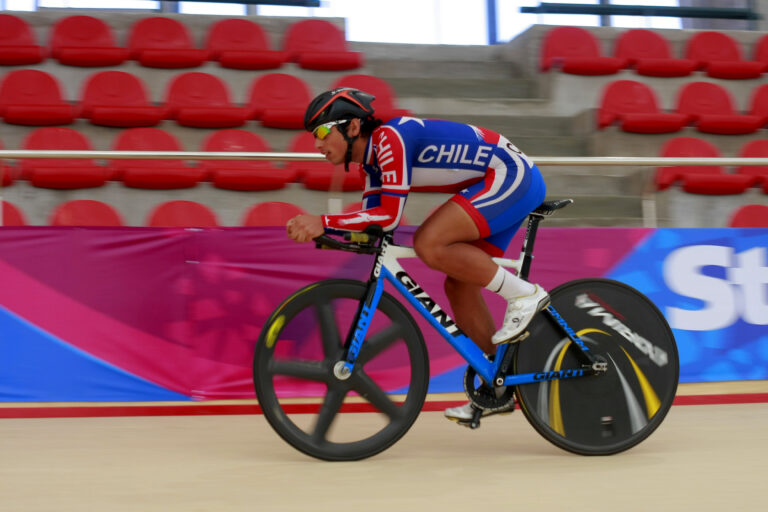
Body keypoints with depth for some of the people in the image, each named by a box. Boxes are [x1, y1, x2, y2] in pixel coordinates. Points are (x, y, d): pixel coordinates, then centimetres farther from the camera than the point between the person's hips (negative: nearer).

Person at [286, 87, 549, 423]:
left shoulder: (390, 137, -20)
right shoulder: (372, 155, 9)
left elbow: (389, 216, -26)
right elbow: (371, 219, 7)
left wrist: (323, 222, -25)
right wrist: (314, 228, -7)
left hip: (514, 175, -10)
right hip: (507, 183, 10)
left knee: (429, 244, -24)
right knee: (458, 285, 8)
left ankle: (523, 295, -12)